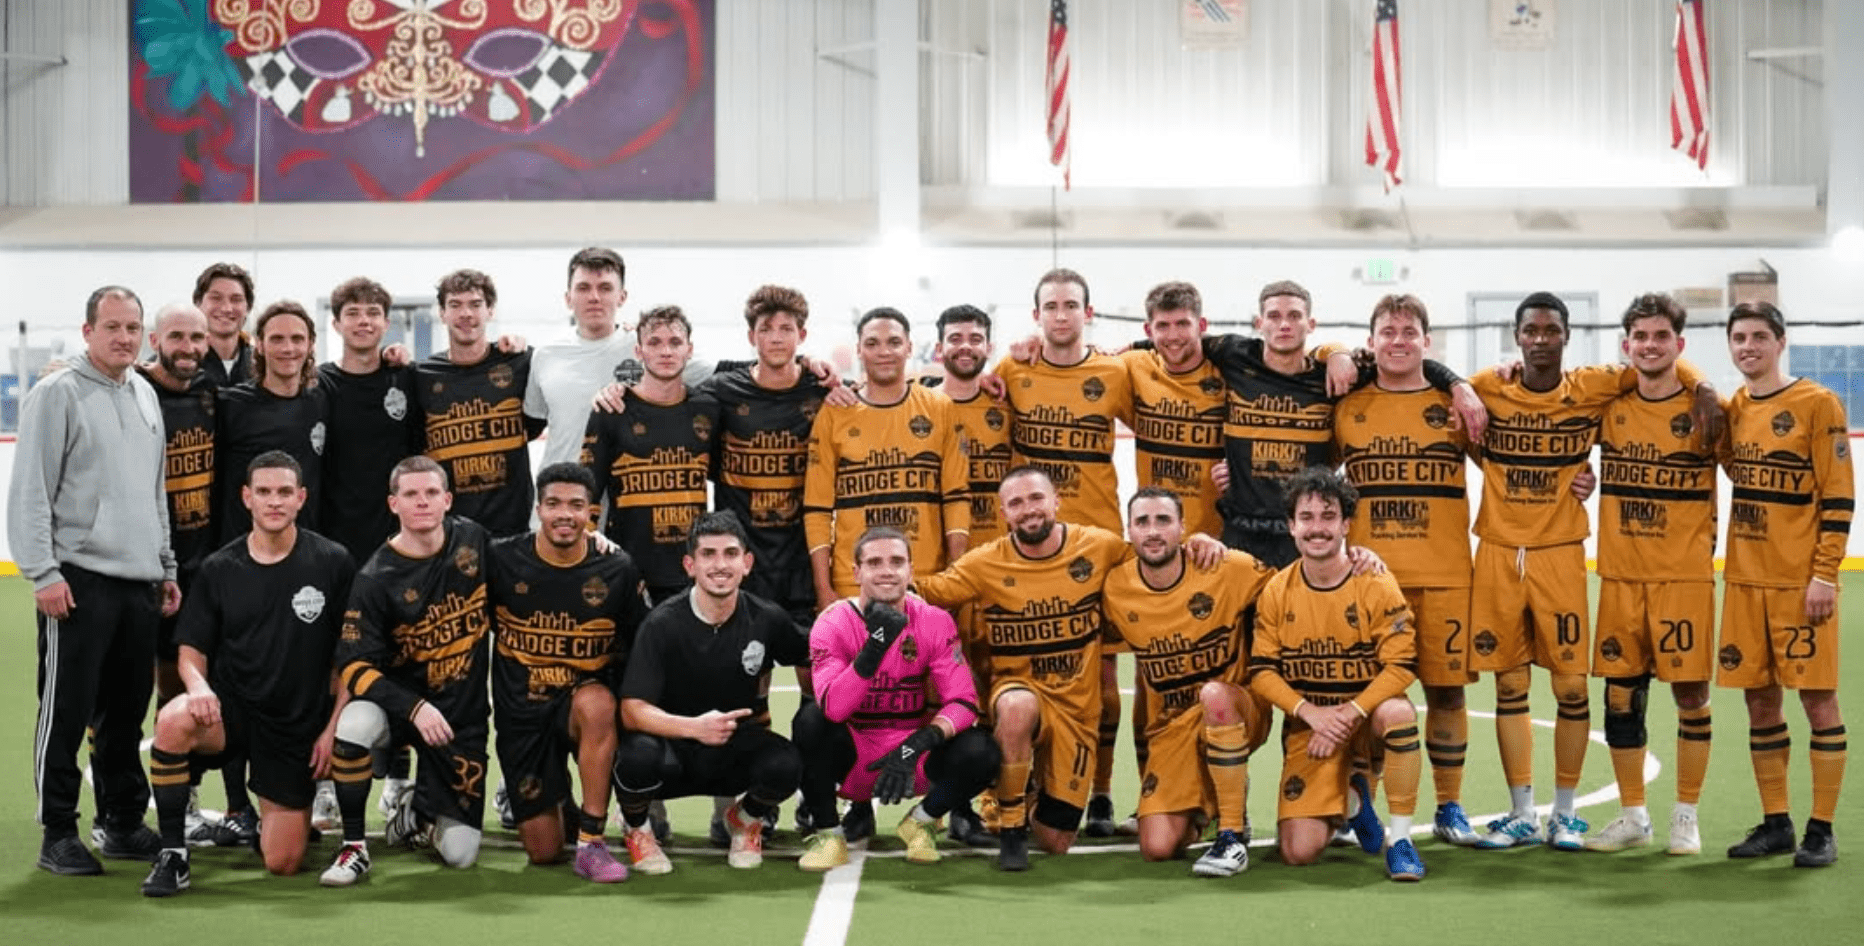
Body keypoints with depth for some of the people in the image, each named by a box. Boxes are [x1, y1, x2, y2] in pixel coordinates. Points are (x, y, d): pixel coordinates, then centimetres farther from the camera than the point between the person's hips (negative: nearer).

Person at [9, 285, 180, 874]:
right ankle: (58, 835, 5)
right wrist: (43, 573, -15)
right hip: (79, 580, -6)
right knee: (66, 710, -2)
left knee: (127, 711, 11)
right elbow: (30, 492, -10)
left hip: (139, 582, 7)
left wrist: (166, 568, 19)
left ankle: (124, 823, 21)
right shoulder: (58, 395, -5)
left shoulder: (145, 396, 16)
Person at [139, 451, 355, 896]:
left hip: (299, 724, -1)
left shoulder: (333, 563, -4)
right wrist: (198, 685, -19)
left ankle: (305, 805, 34)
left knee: (282, 863, -3)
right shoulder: (219, 569, 1)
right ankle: (173, 856, -20)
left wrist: (333, 727, -6)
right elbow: (192, 650, 4)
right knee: (173, 721, -35)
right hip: (230, 708, 1)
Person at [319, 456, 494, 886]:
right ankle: (353, 846, -17)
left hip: (464, 712, 2)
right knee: (354, 724, -38)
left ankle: (417, 813, 32)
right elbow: (354, 665, -16)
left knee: (460, 853, -4)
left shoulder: (473, 540, -3)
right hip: (400, 699, -2)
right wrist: (414, 708, -29)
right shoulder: (376, 577, -13)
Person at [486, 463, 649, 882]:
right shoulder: (502, 560, -7)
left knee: (596, 702, -39)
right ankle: (561, 807, 36)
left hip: (587, 701, -1)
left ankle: (592, 842, -27)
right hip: (522, 711, 1)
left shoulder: (617, 570, -6)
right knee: (543, 851, -3)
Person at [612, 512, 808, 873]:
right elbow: (632, 710, -22)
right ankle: (637, 829, 1)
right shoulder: (662, 624, -16)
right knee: (639, 756, -37)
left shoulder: (766, 619, -7)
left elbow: (806, 657, 15)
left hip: (735, 748, 2)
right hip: (672, 750, -2)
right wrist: (694, 727, -38)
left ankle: (744, 820, 9)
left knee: (786, 765, -29)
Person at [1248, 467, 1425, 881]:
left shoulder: (1376, 585, -10)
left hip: (1367, 712, -1)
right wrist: (1310, 712, -19)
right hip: (1308, 723, 2)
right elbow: (1261, 671, -3)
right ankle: (1350, 801, 24)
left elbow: (1401, 666, -13)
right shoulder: (1277, 592, -3)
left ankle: (1400, 839, -21)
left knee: (1397, 712, -40)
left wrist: (1348, 714, -23)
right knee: (1298, 852, -13)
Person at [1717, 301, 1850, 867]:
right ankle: (1776, 824, 17)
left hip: (1801, 580, -6)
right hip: (1745, 578, 6)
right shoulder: (1732, 409, 10)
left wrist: (1825, 574, -15)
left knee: (1817, 697, -1)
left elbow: (1838, 497, -9)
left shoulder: (1818, 405, -6)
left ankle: (1821, 829, 5)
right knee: (1759, 700, 8)